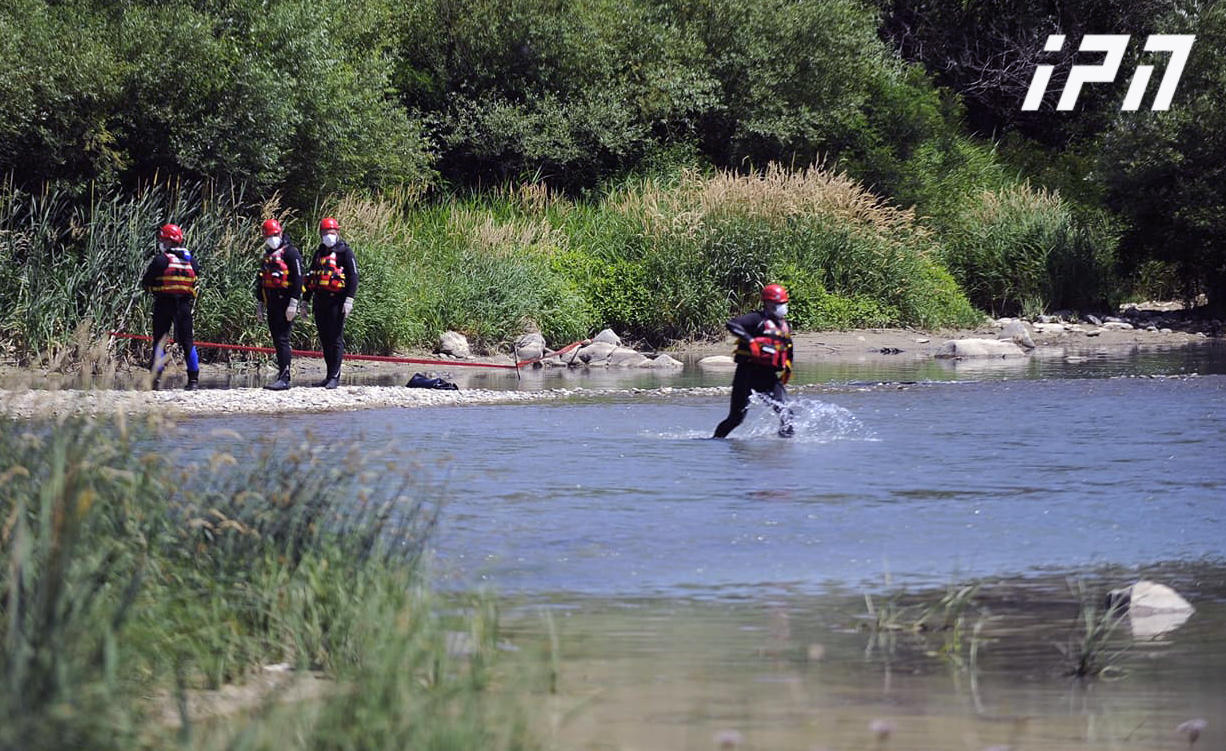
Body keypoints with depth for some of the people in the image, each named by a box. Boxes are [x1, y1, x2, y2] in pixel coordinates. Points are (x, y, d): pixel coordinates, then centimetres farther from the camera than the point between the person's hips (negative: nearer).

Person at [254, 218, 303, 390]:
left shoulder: (290, 253, -8)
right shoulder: (268, 255, 20)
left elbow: (298, 279, -14)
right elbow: (261, 280, 27)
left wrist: (293, 304, -19)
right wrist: (260, 303, 23)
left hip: (285, 303, -9)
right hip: (272, 303, 9)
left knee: (282, 340, -13)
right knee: (277, 341, 9)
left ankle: (284, 379, -15)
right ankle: (282, 375, 12)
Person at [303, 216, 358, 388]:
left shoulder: (344, 252, -2)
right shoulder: (319, 254, 19)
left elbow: (353, 277, -8)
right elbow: (310, 279, 25)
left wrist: (349, 300, -17)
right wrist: (306, 301, 22)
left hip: (336, 301, -7)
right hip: (320, 302, 7)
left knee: (336, 339, -7)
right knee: (324, 340, 8)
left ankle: (335, 376, -7)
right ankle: (330, 375, 13)